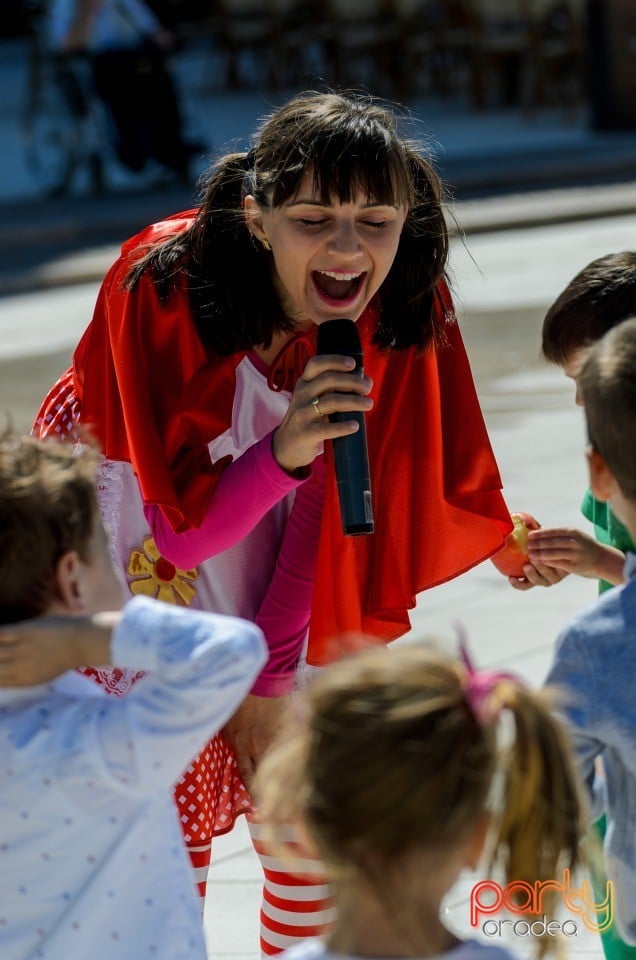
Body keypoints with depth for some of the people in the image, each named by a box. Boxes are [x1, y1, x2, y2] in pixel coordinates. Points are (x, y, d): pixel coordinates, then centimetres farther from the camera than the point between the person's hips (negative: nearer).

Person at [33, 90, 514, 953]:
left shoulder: (406, 306, -19)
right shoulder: (164, 286, -29)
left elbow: (333, 510, -10)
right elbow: (180, 530, -27)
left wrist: (270, 677, -10)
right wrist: (284, 450, -44)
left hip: (274, 597, 4)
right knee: (170, 830, -4)